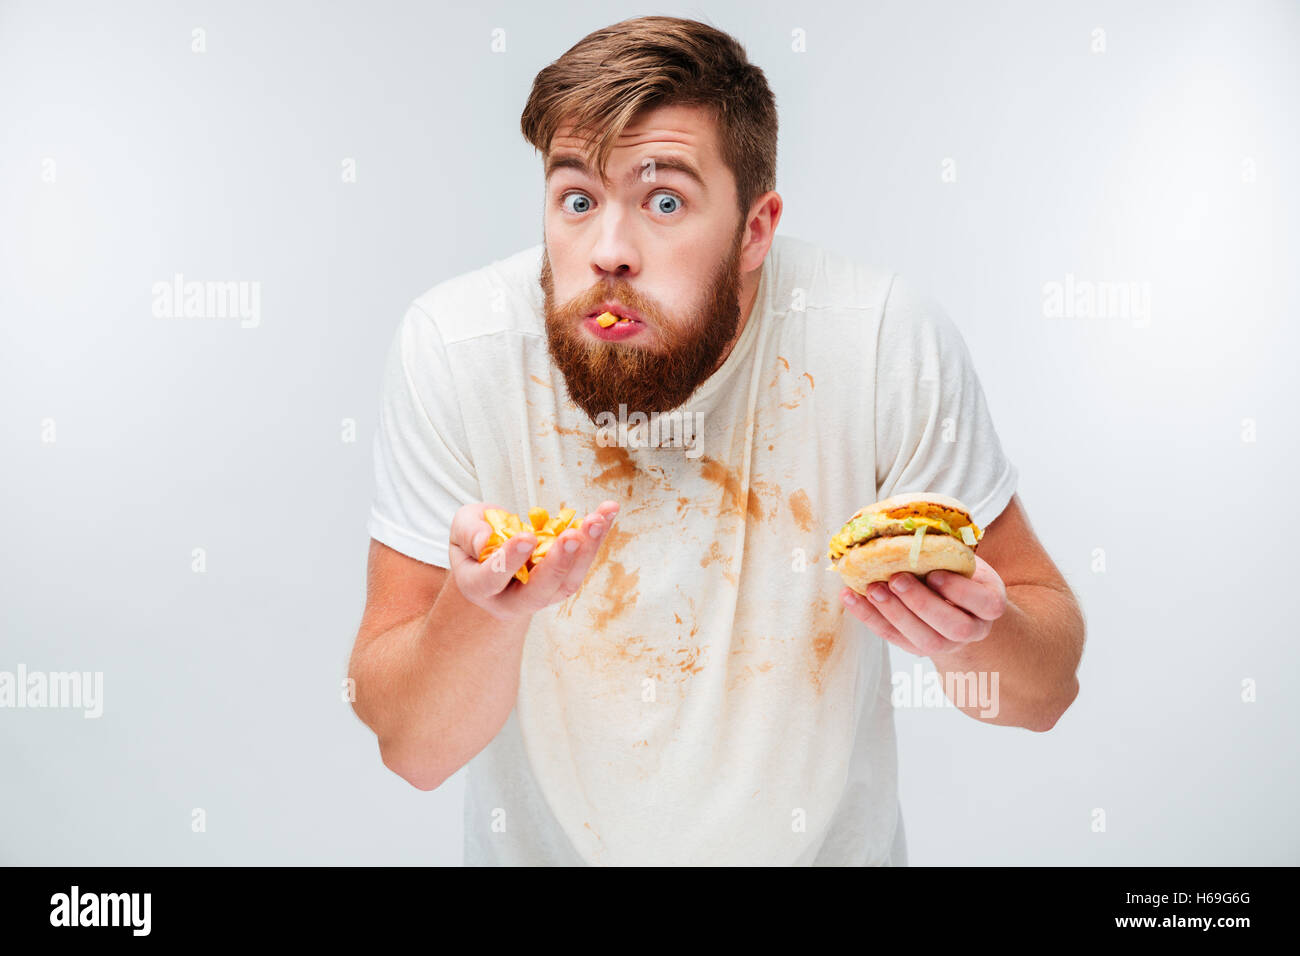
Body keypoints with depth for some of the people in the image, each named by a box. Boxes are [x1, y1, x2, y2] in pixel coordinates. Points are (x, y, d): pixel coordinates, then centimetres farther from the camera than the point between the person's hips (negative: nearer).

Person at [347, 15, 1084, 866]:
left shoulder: (892, 341, -18)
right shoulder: (452, 350, -17)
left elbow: (1048, 689, -9)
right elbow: (413, 748, -13)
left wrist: (968, 632, -28)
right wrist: (479, 608, -31)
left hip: (829, 844, 0)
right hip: (545, 845, 1)